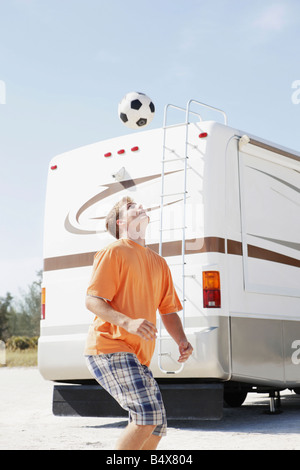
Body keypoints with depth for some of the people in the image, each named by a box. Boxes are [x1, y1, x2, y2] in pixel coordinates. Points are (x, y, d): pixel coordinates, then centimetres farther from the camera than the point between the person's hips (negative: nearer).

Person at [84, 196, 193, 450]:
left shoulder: (159, 263, 20)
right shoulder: (113, 252, -2)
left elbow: (168, 310, 20)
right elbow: (92, 301, -10)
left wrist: (182, 341, 1)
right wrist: (128, 322, -27)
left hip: (138, 355, 8)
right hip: (109, 346, -8)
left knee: (157, 424, 6)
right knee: (147, 414, -20)